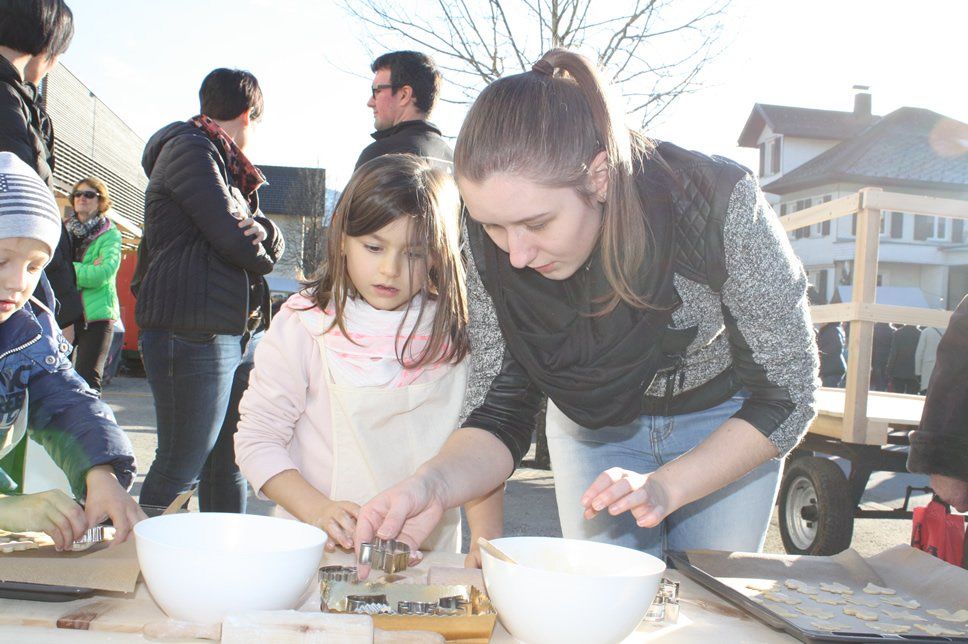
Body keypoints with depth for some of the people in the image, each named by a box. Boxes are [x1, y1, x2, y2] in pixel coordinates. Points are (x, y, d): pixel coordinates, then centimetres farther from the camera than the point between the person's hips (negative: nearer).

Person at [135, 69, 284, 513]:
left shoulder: (223, 160, 25)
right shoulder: (188, 148, -5)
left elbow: (272, 241, 18)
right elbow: (233, 235, -15)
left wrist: (262, 234, -4)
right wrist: (262, 254, 6)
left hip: (240, 330, 9)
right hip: (194, 331, -9)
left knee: (229, 466, 9)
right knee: (182, 468, -5)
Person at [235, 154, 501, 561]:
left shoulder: (450, 334, 5)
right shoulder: (304, 327, -2)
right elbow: (257, 438, -2)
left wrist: (487, 539, -3)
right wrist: (317, 510, -15)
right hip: (321, 554, -2)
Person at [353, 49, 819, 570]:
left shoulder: (721, 205, -35)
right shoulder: (492, 242, -26)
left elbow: (787, 395, -24)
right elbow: (505, 407, -19)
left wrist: (663, 487, -35)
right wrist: (433, 484, -39)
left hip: (727, 424, -1)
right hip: (592, 423, 2)